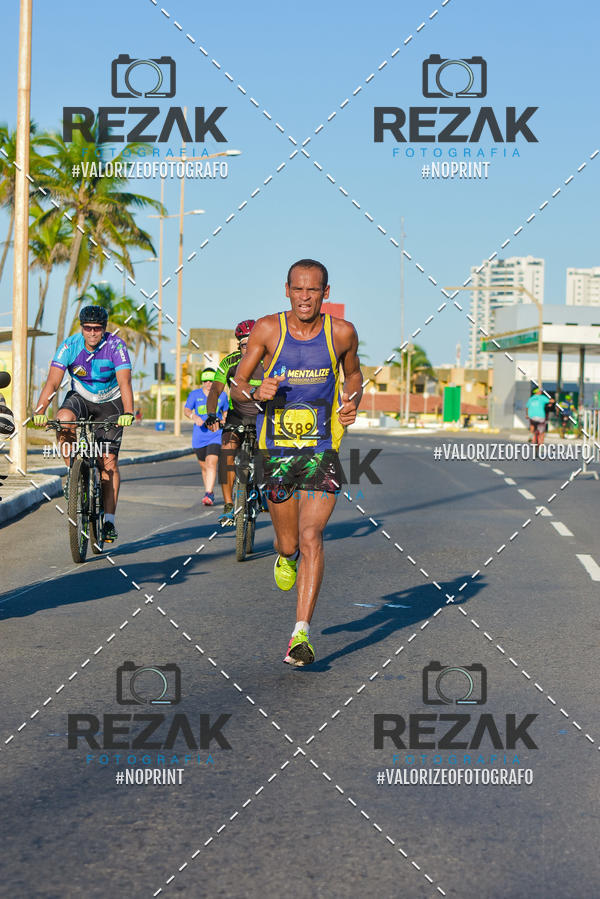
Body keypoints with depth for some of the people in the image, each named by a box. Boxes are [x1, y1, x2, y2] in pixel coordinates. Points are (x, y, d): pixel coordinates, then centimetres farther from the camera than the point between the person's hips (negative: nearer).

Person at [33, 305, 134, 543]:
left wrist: (128, 413, -48)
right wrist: (40, 411, -39)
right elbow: (52, 382, -24)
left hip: (110, 403, -1)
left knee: (109, 462, -9)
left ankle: (109, 521, -3)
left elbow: (124, 382, -32)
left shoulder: (115, 346, -22)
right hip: (80, 398, 2)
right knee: (63, 420, -34)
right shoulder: (70, 345, -18)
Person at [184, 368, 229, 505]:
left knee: (211, 463, -20)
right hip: (199, 437, 2)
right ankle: (210, 493, 30)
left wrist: (223, 423, 1)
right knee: (204, 466, 12)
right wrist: (194, 416, -27)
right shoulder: (195, 394, 3)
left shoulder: (222, 395, 5)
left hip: (216, 436, -2)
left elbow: (225, 412, 19)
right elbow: (186, 410, -6)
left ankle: (208, 494, -26)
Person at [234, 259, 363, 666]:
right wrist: (257, 392, -21)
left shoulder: (342, 332, -2)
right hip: (277, 449, 1)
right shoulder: (268, 330, -5)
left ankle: (301, 634, -13)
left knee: (311, 537, -15)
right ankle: (285, 557, 49)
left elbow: (353, 373, 18)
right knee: (288, 543, 10)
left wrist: (352, 402, -3)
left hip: (323, 449, -1)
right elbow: (237, 384, 2)